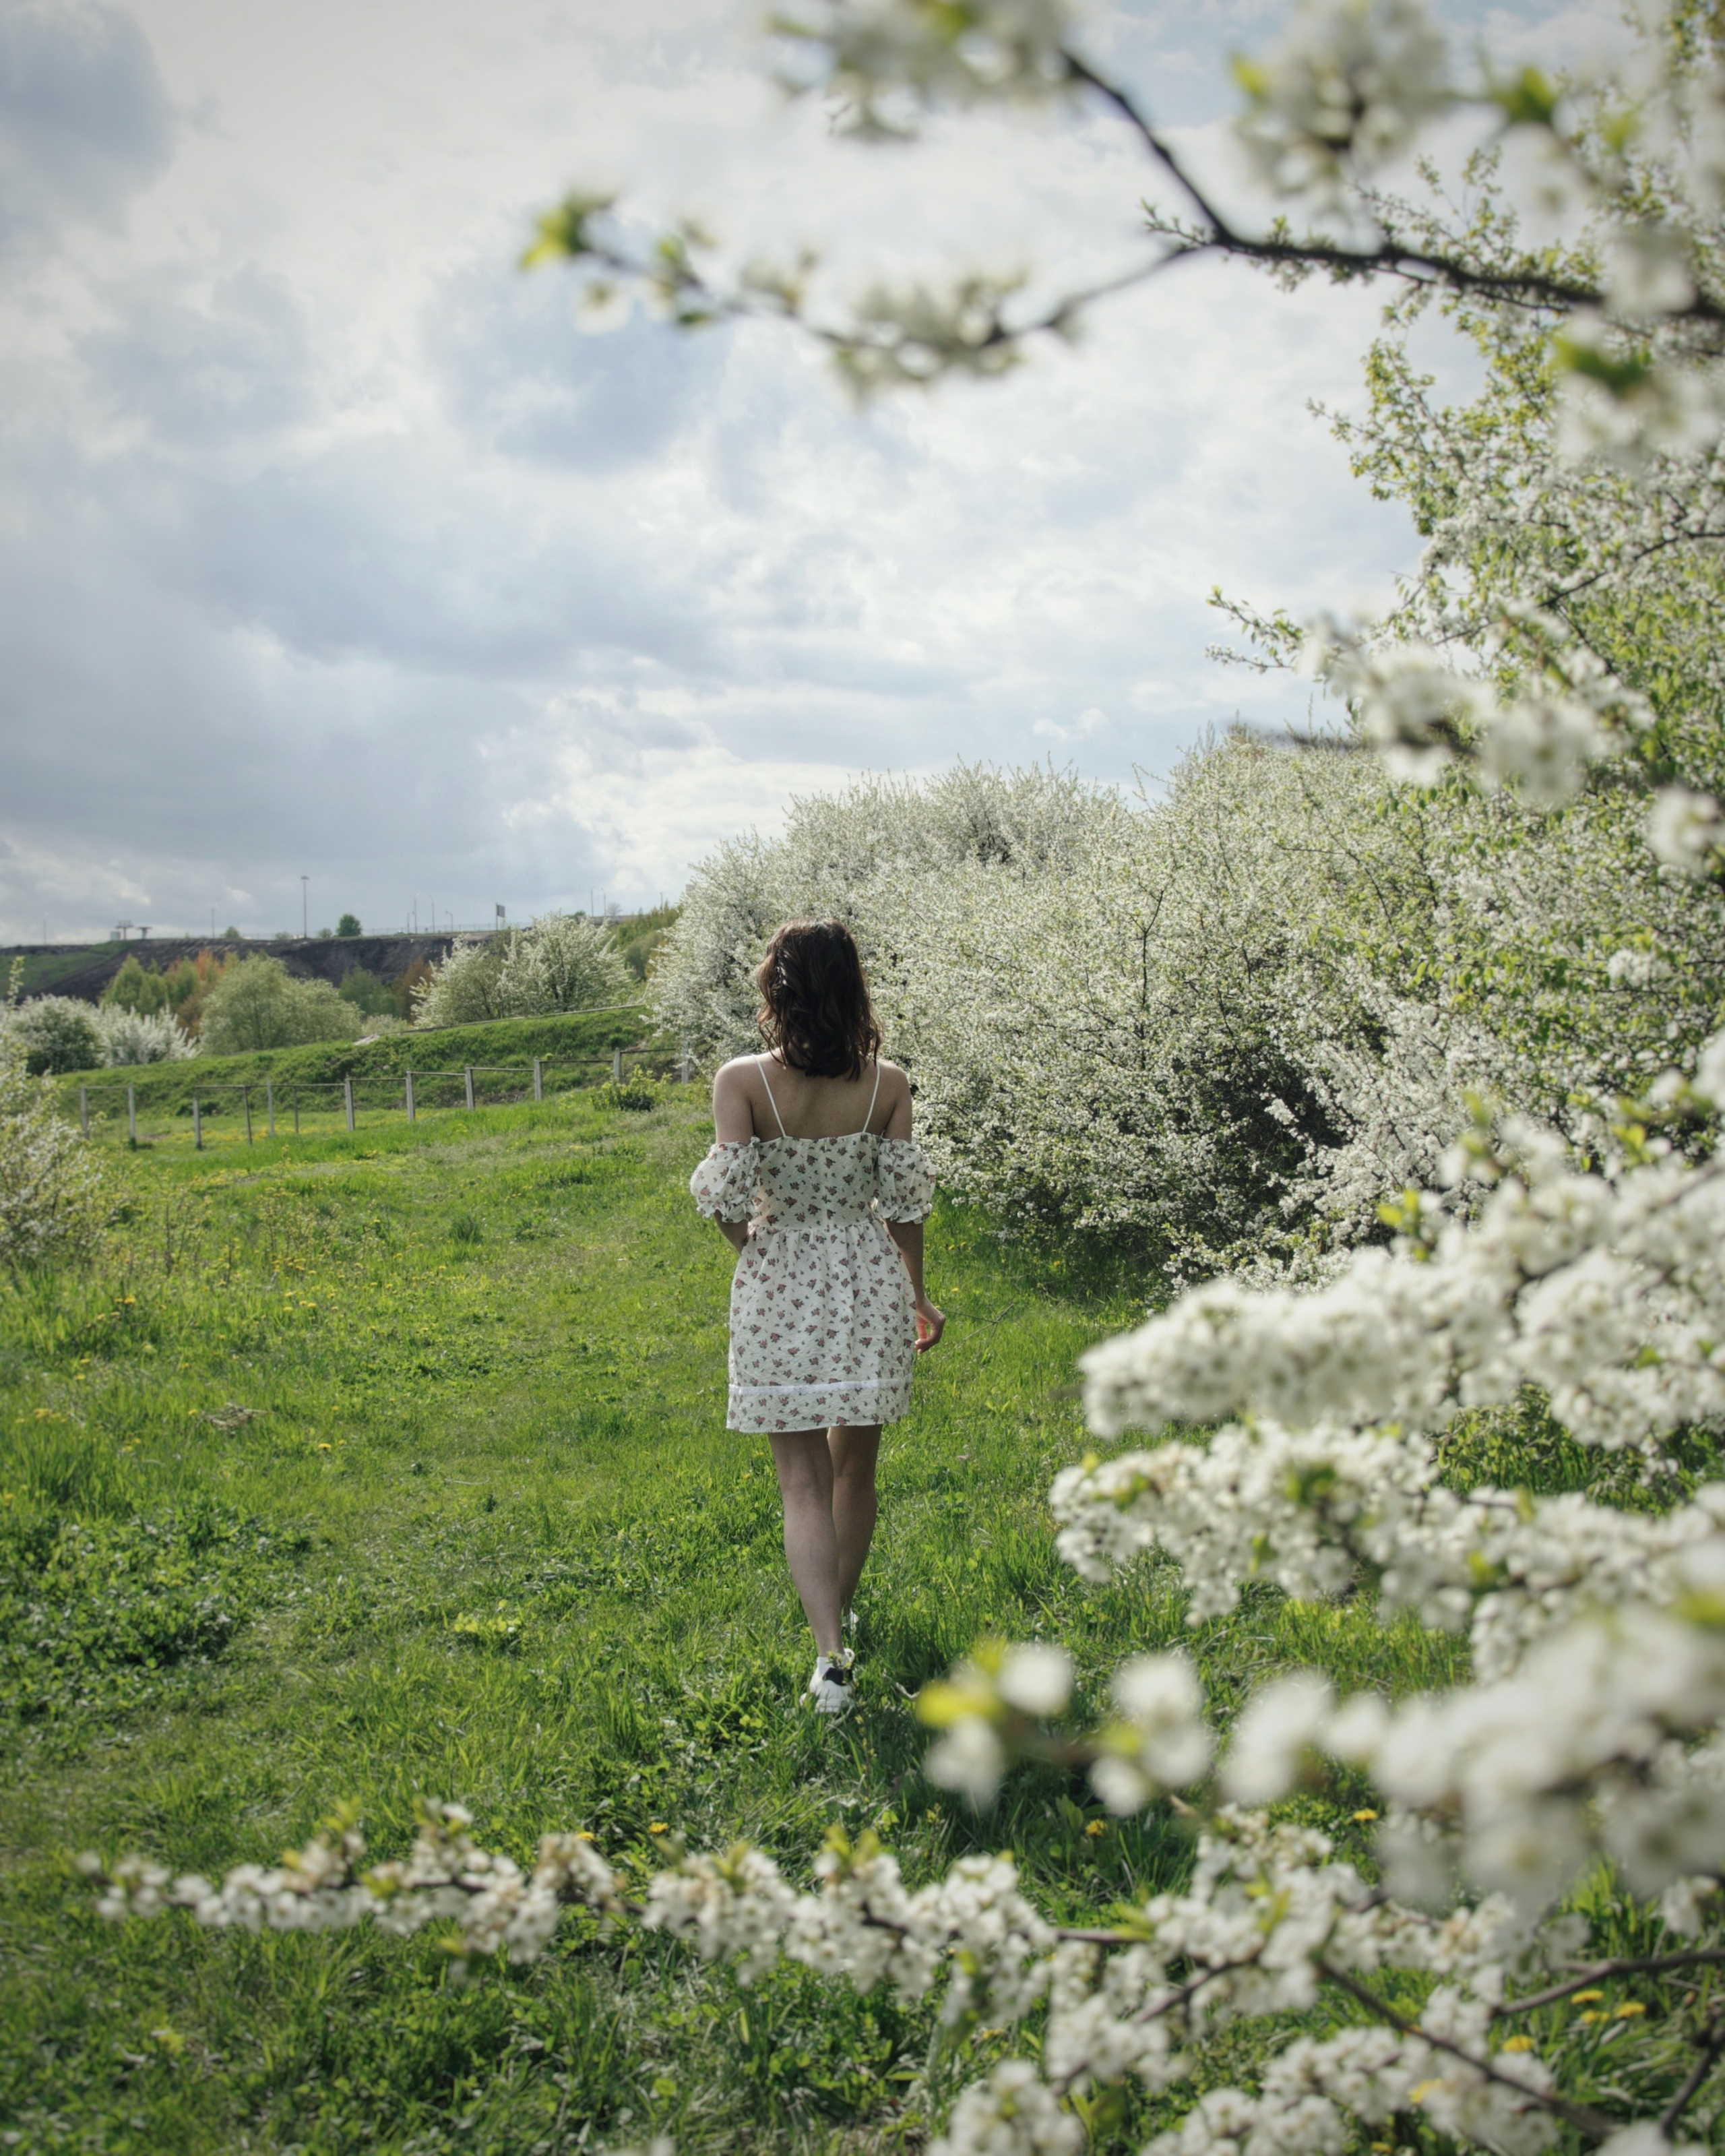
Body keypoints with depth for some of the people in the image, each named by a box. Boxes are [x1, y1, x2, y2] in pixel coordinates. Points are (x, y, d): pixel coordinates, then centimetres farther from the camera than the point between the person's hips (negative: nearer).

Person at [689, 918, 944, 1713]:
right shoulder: (887, 1083, -6)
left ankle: (831, 1652, -5)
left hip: (780, 1287, -2)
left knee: (804, 1481, 6)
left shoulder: (742, 1082, -12)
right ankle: (839, 1612, 38)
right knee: (855, 1465, 20)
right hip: (869, 1281, 2)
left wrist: (750, 1243, 6)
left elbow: (727, 1196, -18)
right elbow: (903, 1200, -3)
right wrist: (918, 1296, 10)